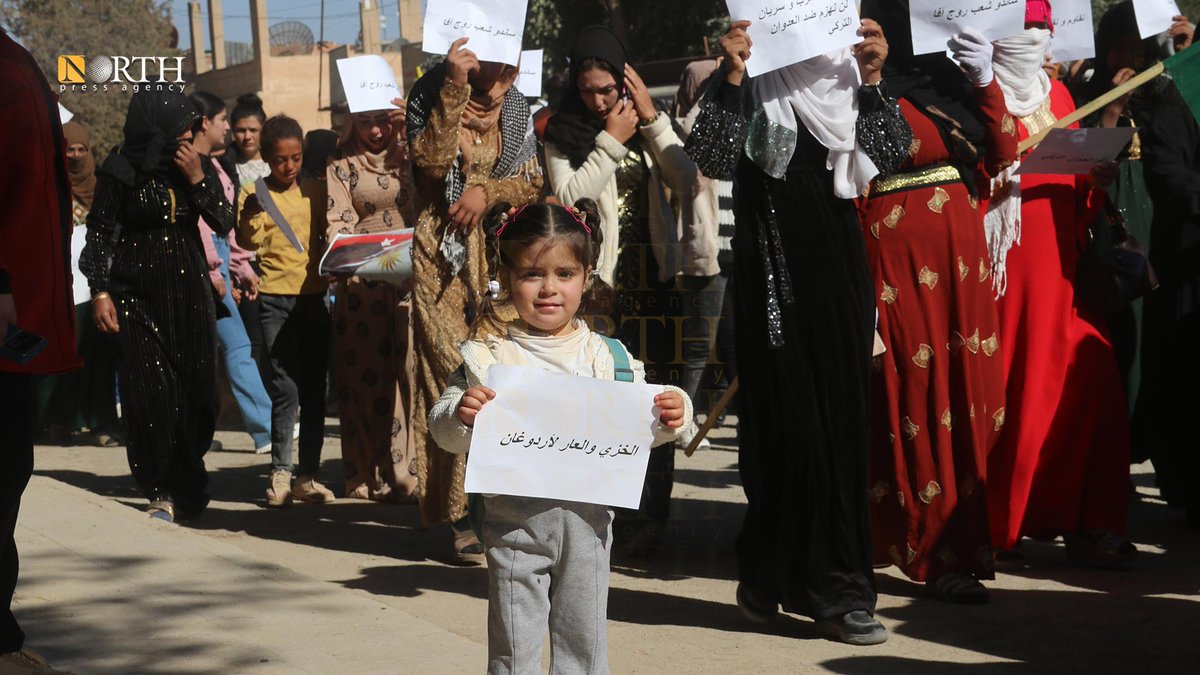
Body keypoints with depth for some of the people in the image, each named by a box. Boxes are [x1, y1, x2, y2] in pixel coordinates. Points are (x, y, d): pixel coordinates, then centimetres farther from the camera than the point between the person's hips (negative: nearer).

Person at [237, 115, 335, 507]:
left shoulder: (315, 191, 9)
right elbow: (249, 243, -8)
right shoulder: (254, 193, 0)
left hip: (314, 295, 4)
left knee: (314, 388, 5)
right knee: (285, 388, -8)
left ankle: (308, 475, 11)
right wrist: (251, 213, -25)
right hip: (275, 299, -3)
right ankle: (280, 473, 2)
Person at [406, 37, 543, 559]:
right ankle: (463, 513, -7)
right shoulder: (431, 94, 1)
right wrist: (455, 88, -20)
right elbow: (431, 160, -16)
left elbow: (533, 182, 8)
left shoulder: (515, 107, 12)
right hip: (444, 262, -4)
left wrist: (487, 191, -10)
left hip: (500, 260, 4)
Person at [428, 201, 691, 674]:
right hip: (516, 517, -2)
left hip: (588, 516, 2)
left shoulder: (607, 357, 3)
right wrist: (459, 415, -24)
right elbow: (445, 434, -3)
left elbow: (637, 429, 11)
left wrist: (670, 418, -9)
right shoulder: (487, 355, -4)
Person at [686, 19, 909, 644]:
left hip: (837, 260, 5)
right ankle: (831, 589, 5)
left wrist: (871, 80, -8)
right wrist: (731, 76, -18)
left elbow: (892, 152, 1)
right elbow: (712, 160, -13)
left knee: (843, 414, 5)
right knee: (788, 418, -4)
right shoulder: (751, 82, -1)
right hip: (772, 263, -4)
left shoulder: (842, 73, 10)